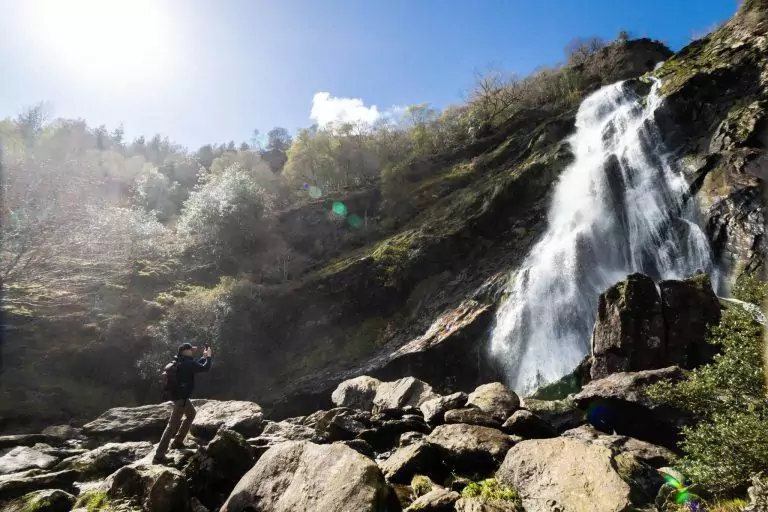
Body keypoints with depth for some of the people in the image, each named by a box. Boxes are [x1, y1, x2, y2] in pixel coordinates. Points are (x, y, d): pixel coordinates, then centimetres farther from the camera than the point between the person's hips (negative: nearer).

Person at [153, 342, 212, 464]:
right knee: (173, 424, -10)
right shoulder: (186, 362, -19)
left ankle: (177, 441, 30)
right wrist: (209, 357, -4)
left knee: (191, 413, 28)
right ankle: (159, 456, -9)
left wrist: (204, 357, 20)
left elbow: (196, 365, 27)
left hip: (180, 394, 11)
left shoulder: (182, 361, 9)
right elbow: (204, 368, -19)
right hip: (180, 396, -11)